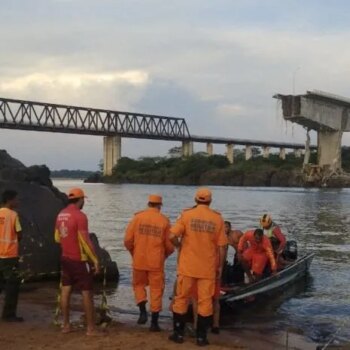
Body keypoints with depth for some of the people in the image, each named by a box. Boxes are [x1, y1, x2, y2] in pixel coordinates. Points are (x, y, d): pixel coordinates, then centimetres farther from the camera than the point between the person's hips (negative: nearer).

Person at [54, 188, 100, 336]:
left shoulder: (61, 215, 5)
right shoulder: (80, 216, -19)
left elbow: (57, 238, 14)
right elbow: (85, 241, -20)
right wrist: (95, 260, -14)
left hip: (65, 258, 8)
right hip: (80, 260, -8)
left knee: (66, 290, 11)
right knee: (87, 292, 0)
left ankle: (66, 325, 17)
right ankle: (90, 328, 3)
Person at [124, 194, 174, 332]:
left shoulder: (137, 217, -3)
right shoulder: (164, 221, -4)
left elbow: (127, 240, -4)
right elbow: (170, 245, -3)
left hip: (139, 260, 1)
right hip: (156, 262, -1)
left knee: (138, 284, 22)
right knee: (156, 290, 9)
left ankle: (143, 311, 5)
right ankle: (154, 322, 11)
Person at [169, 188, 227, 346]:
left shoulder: (186, 214, -5)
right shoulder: (217, 218, -2)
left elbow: (172, 236, -13)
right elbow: (222, 246, -2)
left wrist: (180, 245, 7)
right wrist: (220, 266, 8)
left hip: (187, 266, 0)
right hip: (208, 268, 1)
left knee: (181, 299, 11)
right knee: (205, 301, 8)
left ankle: (179, 333, 17)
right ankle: (201, 336, 11)